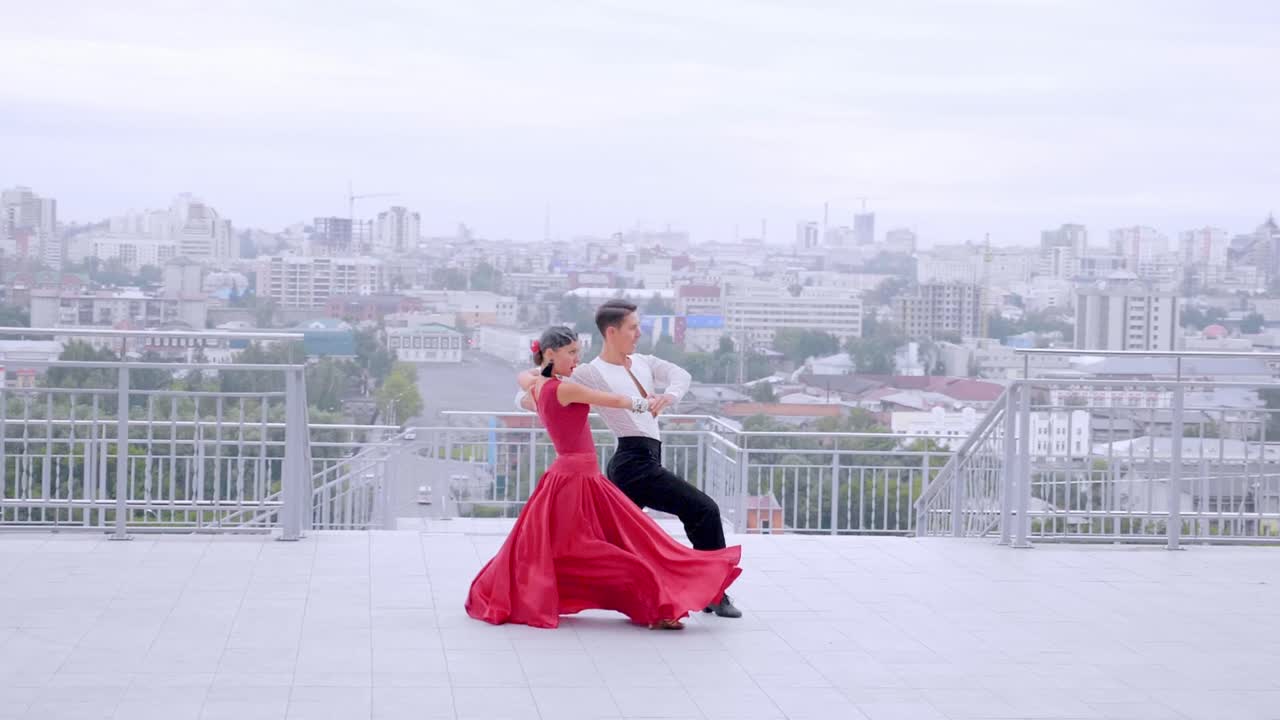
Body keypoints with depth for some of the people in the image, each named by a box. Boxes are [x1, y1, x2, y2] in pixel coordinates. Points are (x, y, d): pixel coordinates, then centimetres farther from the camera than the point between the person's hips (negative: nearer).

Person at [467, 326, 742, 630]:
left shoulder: (537, 387, 6)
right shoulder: (566, 390, -19)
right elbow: (615, 401, -12)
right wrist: (646, 405, 4)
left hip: (565, 473, 9)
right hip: (578, 477, -9)